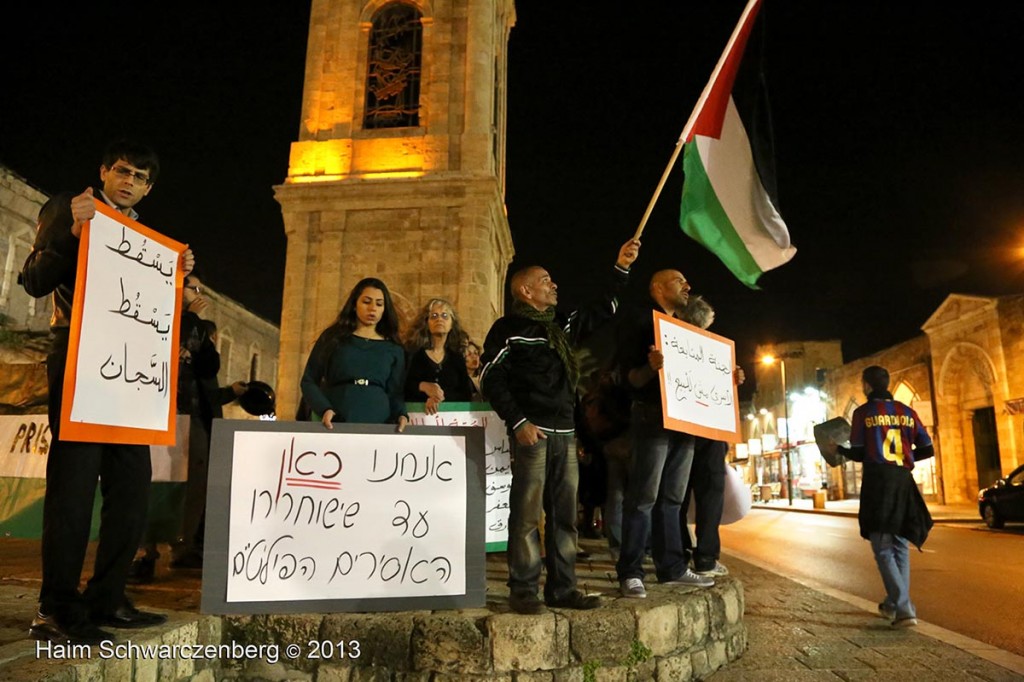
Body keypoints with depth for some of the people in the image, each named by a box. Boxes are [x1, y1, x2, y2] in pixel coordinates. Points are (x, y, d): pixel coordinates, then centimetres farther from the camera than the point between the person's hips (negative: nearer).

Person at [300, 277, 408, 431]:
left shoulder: (394, 349, 12)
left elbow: (395, 392, 9)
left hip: (379, 426, 1)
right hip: (335, 425, -1)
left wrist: (401, 415, -12)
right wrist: (324, 409, -12)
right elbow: (309, 382, 6)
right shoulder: (333, 338, 9)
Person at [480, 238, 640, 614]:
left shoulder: (562, 326, 20)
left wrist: (621, 268, 21)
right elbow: (491, 380, -6)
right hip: (531, 431, -7)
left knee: (564, 514, 7)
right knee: (527, 513, -5)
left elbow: (602, 310, 27)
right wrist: (518, 422, -14)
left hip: (565, 432, 7)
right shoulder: (508, 328, 0)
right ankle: (523, 590, 3)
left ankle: (562, 588, 15)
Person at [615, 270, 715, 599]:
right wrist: (652, 366, -29)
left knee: (671, 498, 10)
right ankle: (630, 572, -3)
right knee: (643, 498, -8)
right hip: (653, 419, -7)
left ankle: (672, 567, 16)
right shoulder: (639, 322, -1)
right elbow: (630, 377, -9)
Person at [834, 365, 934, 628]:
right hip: (903, 482, 5)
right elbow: (927, 450, 7)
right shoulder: (906, 411, 8)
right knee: (900, 546, 16)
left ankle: (904, 609, -10)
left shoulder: (863, 412, -4)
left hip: (878, 483, -5)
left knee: (883, 549, -1)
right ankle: (893, 603, 23)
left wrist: (837, 448, 15)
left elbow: (858, 454, -4)